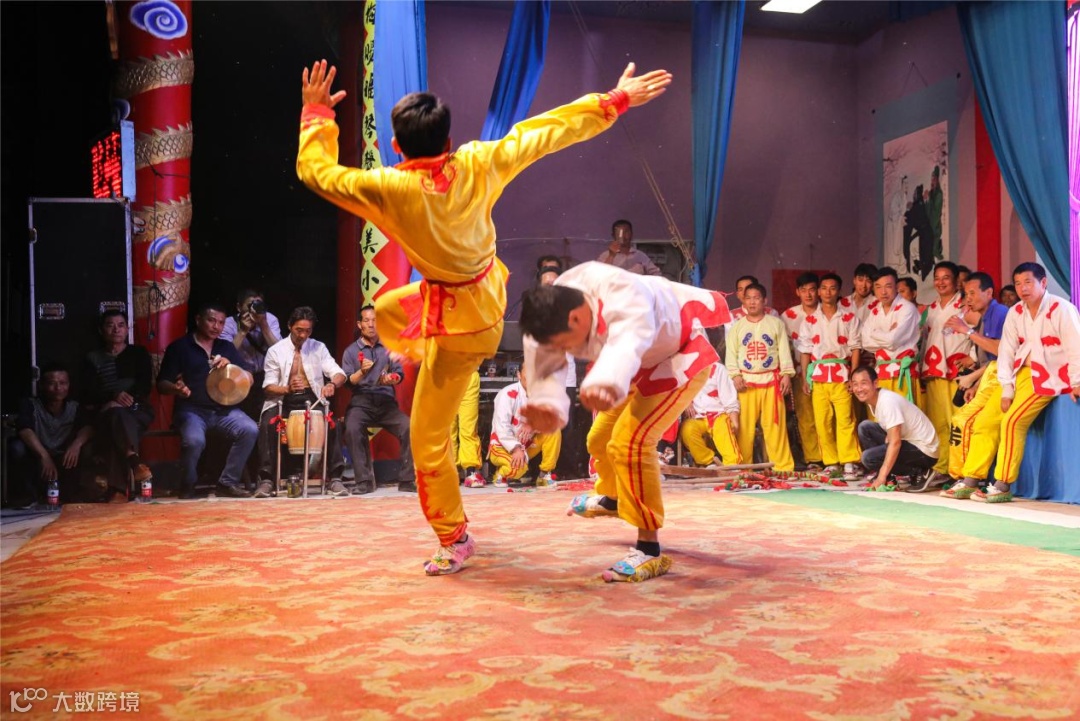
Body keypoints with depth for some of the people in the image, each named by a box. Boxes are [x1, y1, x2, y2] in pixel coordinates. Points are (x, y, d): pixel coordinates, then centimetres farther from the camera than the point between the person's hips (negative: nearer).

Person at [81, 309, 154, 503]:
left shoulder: (139, 353, 17)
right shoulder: (93, 359, 19)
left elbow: (145, 386, 4)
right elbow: (89, 395, 4)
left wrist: (129, 398, -17)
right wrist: (114, 397, -16)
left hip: (138, 410, 0)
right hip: (106, 412, 0)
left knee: (115, 427, -37)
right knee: (117, 414, -39)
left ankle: (118, 488, -45)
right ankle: (134, 459, -55)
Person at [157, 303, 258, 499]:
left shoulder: (227, 347, 18)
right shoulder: (179, 347, 7)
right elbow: (161, 385, 3)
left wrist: (230, 366, -7)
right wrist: (176, 389, -20)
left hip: (224, 410, 3)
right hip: (191, 410, -3)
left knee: (250, 430, -25)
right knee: (194, 440, -34)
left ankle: (228, 482, -8)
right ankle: (188, 484, -3)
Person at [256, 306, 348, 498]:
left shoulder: (318, 348, 5)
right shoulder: (275, 351, 2)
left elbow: (339, 374, -4)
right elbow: (268, 386, -3)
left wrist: (332, 384, -29)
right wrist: (287, 389, -25)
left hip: (312, 399, 1)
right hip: (283, 401, -1)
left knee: (331, 424, -27)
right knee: (267, 425, -30)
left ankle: (334, 478, -19)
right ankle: (266, 479, -22)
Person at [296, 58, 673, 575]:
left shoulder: (389, 189, -26)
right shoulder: (478, 165, -15)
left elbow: (314, 169, -11)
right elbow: (548, 131, -6)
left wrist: (316, 113, 6)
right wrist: (615, 100, 4)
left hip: (458, 322, -7)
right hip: (487, 292, 7)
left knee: (428, 438, 7)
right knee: (387, 310, 29)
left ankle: (454, 541, 20)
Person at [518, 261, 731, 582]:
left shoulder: (625, 297, -43)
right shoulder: (552, 318, -22)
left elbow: (626, 344, -63)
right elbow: (545, 370, -30)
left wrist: (605, 384, -85)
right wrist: (548, 406, -54)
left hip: (682, 354, -8)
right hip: (645, 363, 8)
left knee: (630, 440, -25)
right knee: (601, 439, 19)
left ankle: (649, 549, -13)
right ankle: (613, 498, 54)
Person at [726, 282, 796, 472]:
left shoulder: (776, 323, 8)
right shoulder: (737, 327, 10)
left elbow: (784, 351, 5)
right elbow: (731, 353, 5)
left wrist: (786, 375, -4)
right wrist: (735, 376, -8)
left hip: (771, 380, -1)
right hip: (746, 382, 1)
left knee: (775, 424, -2)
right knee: (744, 426, -1)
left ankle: (783, 466, 2)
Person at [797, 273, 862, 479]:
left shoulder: (849, 318, 5)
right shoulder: (810, 320, 9)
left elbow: (855, 349, 2)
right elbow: (805, 351, 9)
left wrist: (853, 376, -6)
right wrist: (805, 379, 3)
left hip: (841, 374, -2)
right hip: (818, 375, 2)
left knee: (845, 420, -7)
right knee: (822, 422, 2)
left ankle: (849, 463, -4)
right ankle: (831, 462, 9)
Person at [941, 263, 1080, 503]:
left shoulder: (1061, 309, -10)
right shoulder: (1015, 312, 7)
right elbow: (1006, 351, 2)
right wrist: (1006, 390, -5)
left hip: (1048, 375, -7)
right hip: (1021, 372, 7)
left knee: (1012, 420, -23)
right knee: (985, 420, -1)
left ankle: (1003, 487, -17)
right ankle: (970, 481, 5)